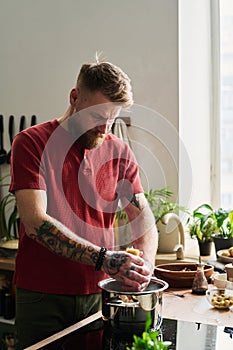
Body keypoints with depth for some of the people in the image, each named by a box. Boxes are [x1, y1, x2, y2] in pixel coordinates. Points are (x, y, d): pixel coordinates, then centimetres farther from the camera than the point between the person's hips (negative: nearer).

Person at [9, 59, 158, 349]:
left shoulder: (119, 152, 5)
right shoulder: (31, 143, -9)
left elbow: (143, 218, 4)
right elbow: (35, 222, -19)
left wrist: (145, 263, -18)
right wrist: (103, 258, -28)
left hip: (99, 295, 4)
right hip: (42, 296, -3)